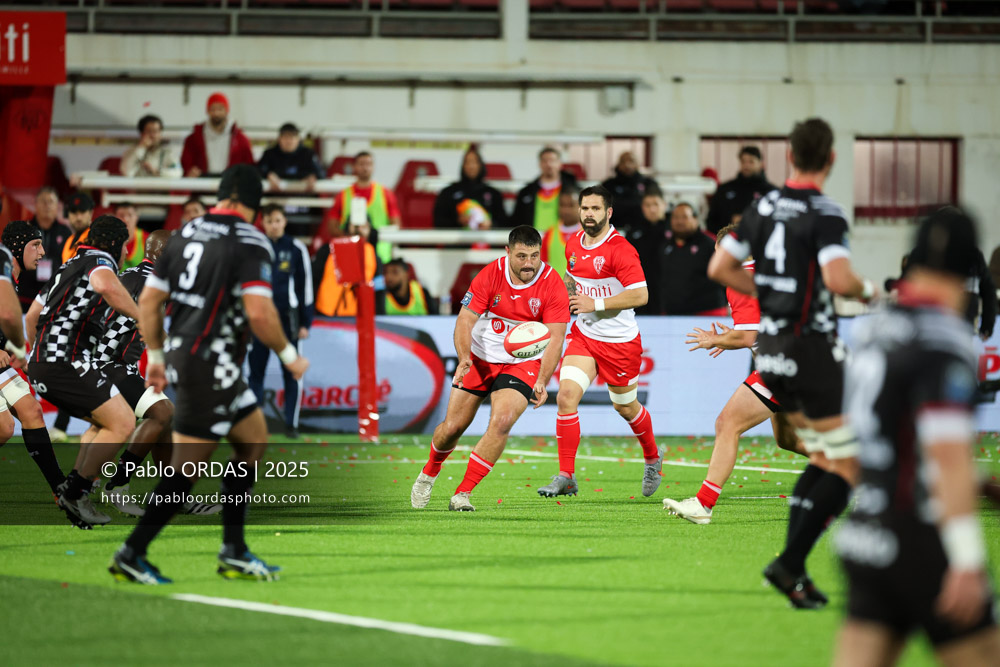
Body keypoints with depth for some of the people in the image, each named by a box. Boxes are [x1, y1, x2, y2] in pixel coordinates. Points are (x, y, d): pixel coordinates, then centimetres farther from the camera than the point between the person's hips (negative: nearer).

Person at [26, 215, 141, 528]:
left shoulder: (68, 266, 27)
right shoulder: (100, 259, -2)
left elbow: (31, 316, 32)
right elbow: (106, 286, -28)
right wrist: (142, 317, -19)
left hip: (42, 364, 10)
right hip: (66, 362, -10)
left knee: (106, 424, 20)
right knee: (122, 423, -12)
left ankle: (73, 493, 12)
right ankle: (75, 492, -11)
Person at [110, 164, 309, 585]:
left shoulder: (188, 233, 9)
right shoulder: (251, 243, -11)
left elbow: (149, 300, 10)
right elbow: (259, 314, -21)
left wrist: (156, 355, 21)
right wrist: (289, 356, -5)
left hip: (181, 356, 8)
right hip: (210, 367, -8)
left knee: (254, 438, 18)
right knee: (187, 469, -3)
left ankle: (234, 553, 18)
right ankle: (131, 556, -2)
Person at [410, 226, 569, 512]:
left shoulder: (552, 286, -17)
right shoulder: (491, 276, -14)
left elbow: (555, 338, -17)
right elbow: (465, 320, -13)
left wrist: (542, 383, -30)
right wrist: (464, 358, -32)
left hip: (523, 363, -2)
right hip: (480, 358, 2)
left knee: (501, 422, -24)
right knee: (453, 426, 2)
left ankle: (462, 494, -15)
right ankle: (428, 474, 35)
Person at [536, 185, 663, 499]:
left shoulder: (620, 249, -18)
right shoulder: (574, 244, 4)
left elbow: (640, 294, -23)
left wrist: (596, 303, -24)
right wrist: (568, 294, 3)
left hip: (620, 341, -5)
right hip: (584, 335, 5)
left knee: (626, 407, 11)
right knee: (566, 396, -14)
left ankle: (652, 458, 41)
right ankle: (566, 476, -11)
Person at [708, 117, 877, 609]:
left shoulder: (763, 207, 7)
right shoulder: (825, 214, -15)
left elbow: (719, 268, 10)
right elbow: (838, 279, -28)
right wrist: (868, 291, -7)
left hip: (770, 349, 8)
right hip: (811, 347, -8)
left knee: (823, 460, 19)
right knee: (848, 467, -1)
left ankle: (793, 568, 11)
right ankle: (790, 564, -11)